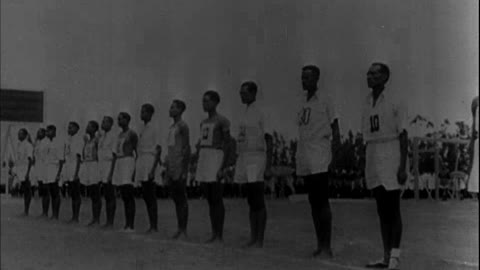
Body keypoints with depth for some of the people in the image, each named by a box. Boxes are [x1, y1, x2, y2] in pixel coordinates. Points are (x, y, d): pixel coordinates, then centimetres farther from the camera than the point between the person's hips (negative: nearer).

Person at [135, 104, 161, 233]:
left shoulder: (153, 129, -6)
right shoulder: (143, 130, 18)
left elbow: (158, 150, -11)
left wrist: (153, 169, -18)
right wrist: (136, 169, 17)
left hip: (149, 164, -8)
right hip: (141, 164, 8)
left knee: (151, 197, -7)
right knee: (146, 197, 8)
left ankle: (154, 226, -4)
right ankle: (151, 225, 13)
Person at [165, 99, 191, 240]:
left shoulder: (183, 126, -7)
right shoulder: (172, 127, 19)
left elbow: (186, 148, -12)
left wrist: (185, 169, -18)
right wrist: (166, 167, 18)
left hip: (179, 167, -9)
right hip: (171, 167, 9)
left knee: (181, 198, -6)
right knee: (175, 198, 10)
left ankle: (183, 230, -4)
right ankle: (179, 229, 15)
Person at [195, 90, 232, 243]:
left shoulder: (222, 121, -4)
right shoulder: (203, 123, 19)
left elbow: (227, 145, -10)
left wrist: (223, 167, -18)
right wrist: (197, 167, 15)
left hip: (216, 158, -8)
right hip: (203, 159, 8)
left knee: (217, 199, -7)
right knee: (210, 200, 8)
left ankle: (220, 236, -2)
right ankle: (214, 235, 13)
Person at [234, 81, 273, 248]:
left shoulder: (260, 114, -7)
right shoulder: (245, 114, 16)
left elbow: (269, 141, -10)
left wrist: (268, 167, -16)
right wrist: (237, 165, 18)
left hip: (256, 159, -8)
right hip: (244, 159, 8)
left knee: (258, 201, -7)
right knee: (251, 202, 10)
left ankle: (260, 240, -4)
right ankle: (253, 239, 15)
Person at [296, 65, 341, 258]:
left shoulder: (324, 100, -3)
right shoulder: (303, 103, 17)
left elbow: (335, 131, -5)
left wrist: (334, 157, -14)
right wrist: (299, 159, 15)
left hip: (319, 160, -7)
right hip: (305, 162, 7)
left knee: (322, 203, -7)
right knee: (313, 203, 9)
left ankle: (327, 247, -2)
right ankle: (320, 246, 15)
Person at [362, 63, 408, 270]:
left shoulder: (394, 104, -7)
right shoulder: (367, 104, 10)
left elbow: (403, 136, -8)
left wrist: (403, 167, -14)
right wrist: (367, 166, 13)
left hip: (390, 159, -6)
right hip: (373, 159, 6)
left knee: (393, 210, -3)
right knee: (382, 211, 11)